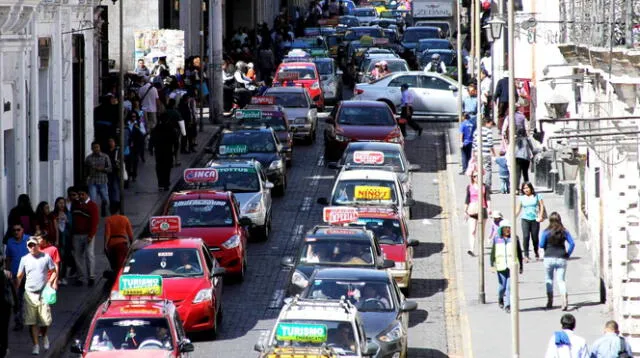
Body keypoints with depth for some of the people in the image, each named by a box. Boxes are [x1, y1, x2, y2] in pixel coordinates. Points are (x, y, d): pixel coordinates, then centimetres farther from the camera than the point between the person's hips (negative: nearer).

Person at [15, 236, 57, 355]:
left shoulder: (46, 257, 1)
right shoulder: (24, 259, 4)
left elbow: (54, 272, 7)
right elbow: (19, 277, 9)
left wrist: (50, 282, -9)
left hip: (43, 293, -1)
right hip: (29, 294, 1)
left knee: (45, 320, -1)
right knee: (31, 322, -3)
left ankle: (44, 336, 30)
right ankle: (35, 345, 4)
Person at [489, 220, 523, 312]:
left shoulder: (514, 238, 4)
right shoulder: (497, 239, 4)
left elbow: (519, 253, 10)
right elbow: (493, 253, 7)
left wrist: (521, 266, 11)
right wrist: (492, 265, -1)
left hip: (512, 266, 0)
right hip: (501, 266, 0)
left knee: (510, 286, -9)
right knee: (502, 286, 6)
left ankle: (508, 305, -6)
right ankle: (501, 299, 36)